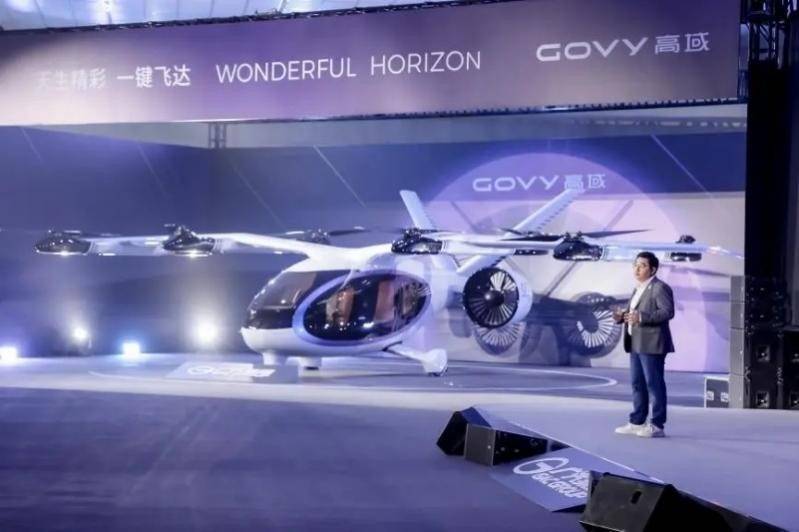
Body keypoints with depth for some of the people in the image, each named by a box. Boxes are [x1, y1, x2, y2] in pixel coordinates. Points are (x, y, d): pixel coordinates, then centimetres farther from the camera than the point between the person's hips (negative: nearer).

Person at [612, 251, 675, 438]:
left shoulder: (660, 288, -10)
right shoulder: (639, 288, 19)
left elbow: (668, 311, -20)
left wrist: (641, 317, -28)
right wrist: (622, 316, 6)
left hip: (651, 344, -9)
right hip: (636, 344, 10)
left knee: (654, 384, -4)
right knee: (637, 383, 13)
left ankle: (657, 425, 1)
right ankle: (637, 422, 21)